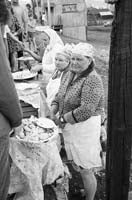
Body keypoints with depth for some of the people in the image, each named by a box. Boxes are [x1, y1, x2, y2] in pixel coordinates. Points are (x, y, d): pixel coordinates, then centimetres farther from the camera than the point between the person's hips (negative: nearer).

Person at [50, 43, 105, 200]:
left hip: (85, 127, -8)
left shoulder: (92, 80, -21)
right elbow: (58, 97, 10)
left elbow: (86, 111, -28)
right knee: (76, 164, 21)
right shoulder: (69, 74, 5)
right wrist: (53, 114, -7)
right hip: (70, 126, 8)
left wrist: (62, 119, -18)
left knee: (85, 170, 5)